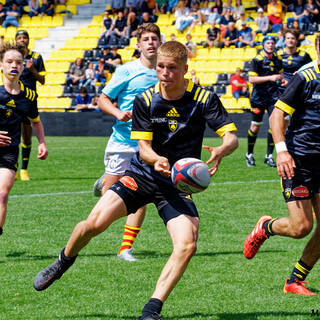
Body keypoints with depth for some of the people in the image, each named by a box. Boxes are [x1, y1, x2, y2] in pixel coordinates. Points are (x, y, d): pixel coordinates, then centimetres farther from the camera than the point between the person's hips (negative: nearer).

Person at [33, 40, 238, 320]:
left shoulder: (204, 99, -9)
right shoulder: (145, 100, -4)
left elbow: (232, 137, -14)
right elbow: (144, 146, -6)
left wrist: (220, 151, -38)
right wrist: (156, 160, -30)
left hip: (179, 183, -1)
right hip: (142, 174, 1)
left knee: (187, 244, -24)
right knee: (94, 223, -15)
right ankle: (64, 262, 18)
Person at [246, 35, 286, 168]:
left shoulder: (278, 59, 7)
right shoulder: (257, 60, -9)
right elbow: (252, 79, -15)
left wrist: (282, 80, 2)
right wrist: (270, 78, -22)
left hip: (273, 95, 4)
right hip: (259, 96, -4)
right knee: (255, 126, 2)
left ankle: (269, 156, 1)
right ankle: (249, 154, 19)